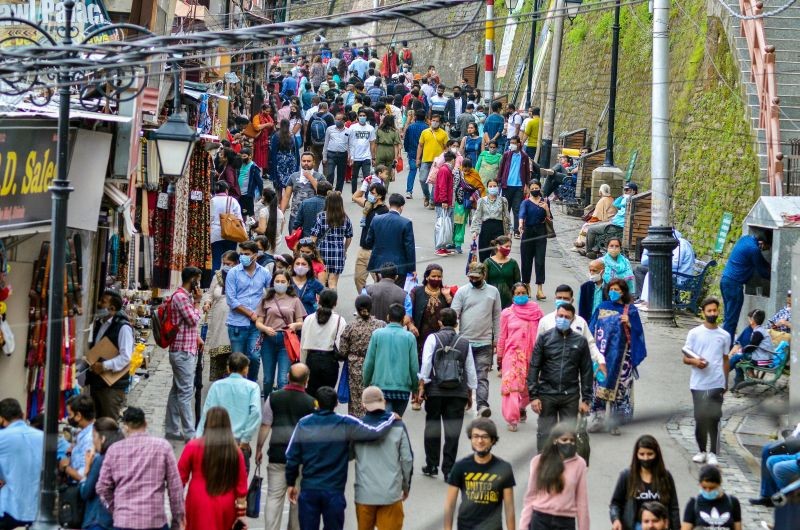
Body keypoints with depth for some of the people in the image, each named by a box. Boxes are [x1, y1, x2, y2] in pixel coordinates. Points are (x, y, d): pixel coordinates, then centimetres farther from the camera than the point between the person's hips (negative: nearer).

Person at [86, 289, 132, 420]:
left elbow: (125, 357, -20)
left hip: (113, 385, -9)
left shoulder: (123, 327, -14)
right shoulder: (99, 324, 13)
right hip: (96, 381, 9)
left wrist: (104, 366, -24)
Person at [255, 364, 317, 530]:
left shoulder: (273, 398, 0)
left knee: (274, 496, 4)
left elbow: (265, 426, 1)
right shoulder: (311, 403, -4)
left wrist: (259, 448, 11)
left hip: (277, 454, 1)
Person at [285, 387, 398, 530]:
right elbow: (375, 433, -13)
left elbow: (292, 456, 0)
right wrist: (392, 419, 6)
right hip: (334, 491, -1)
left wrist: (291, 483, 12)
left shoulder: (304, 424, -2)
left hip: (308, 491, 1)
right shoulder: (346, 424, -9)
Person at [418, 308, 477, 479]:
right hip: (458, 393, 1)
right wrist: (470, 394, 18)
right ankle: (448, 470, 1)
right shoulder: (464, 343, 6)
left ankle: (432, 466, 17)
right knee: (452, 431, 3)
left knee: (432, 427, 13)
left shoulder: (433, 338, -1)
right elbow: (471, 370, 9)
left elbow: (426, 364, -9)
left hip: (435, 390, -1)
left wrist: (422, 387, -4)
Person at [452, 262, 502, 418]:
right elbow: (453, 314, -1)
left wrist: (496, 340, 7)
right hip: (464, 341, 1)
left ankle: (482, 405, -20)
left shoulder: (493, 292, 7)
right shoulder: (462, 291, 4)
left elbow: (497, 317, 10)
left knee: (482, 377, -10)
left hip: (484, 342, -1)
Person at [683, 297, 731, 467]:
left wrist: (726, 383, 16)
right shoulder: (694, 333, 3)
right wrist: (694, 361, -18)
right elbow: (685, 358, 4)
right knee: (700, 417, 4)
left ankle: (712, 453, -2)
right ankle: (702, 451, 15)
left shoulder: (724, 336, 8)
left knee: (714, 417, -5)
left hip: (717, 384, 0)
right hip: (698, 384, 0)